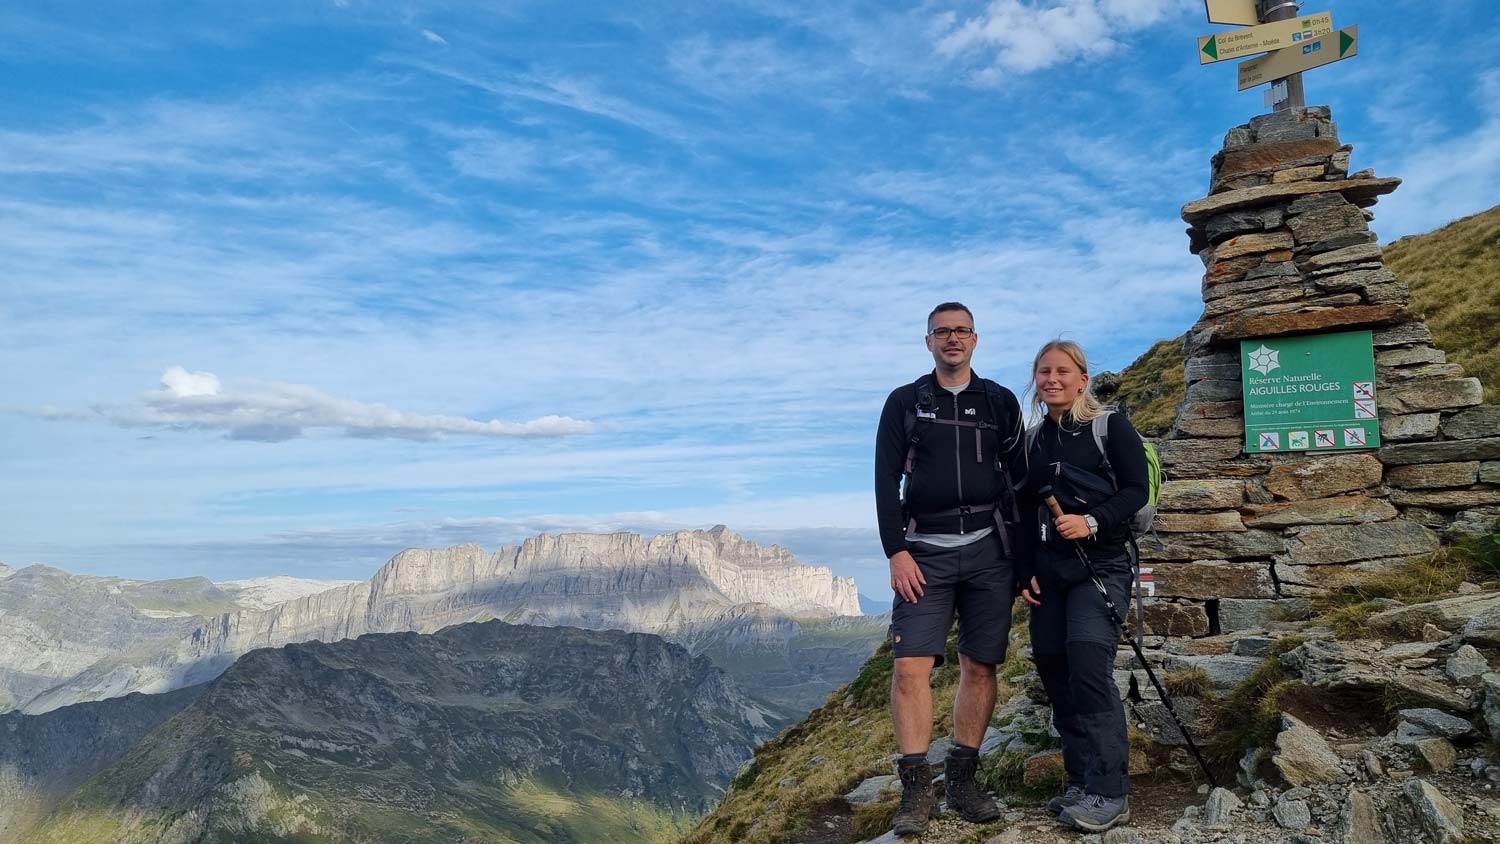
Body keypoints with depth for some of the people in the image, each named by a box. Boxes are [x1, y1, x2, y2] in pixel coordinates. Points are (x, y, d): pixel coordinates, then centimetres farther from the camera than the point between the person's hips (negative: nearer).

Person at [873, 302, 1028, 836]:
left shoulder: (1000, 402, 10)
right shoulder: (904, 402, 6)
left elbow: (1019, 478, 11)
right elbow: (886, 481, 1)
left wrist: (1021, 552, 4)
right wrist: (897, 552, -9)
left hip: (989, 549, 2)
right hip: (925, 550, -1)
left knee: (980, 666, 5)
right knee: (911, 665, -10)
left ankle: (963, 779, 17)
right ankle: (917, 789, -2)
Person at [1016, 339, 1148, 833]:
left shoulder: (1109, 425, 1)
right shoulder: (1031, 440, 13)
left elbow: (1136, 489, -6)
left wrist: (1092, 521, -21)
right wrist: (1025, 570, 8)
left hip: (1101, 561, -5)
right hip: (1048, 567, 5)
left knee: (1088, 660, -18)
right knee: (1052, 667, 2)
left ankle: (1110, 793, -12)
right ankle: (1081, 782, 14)